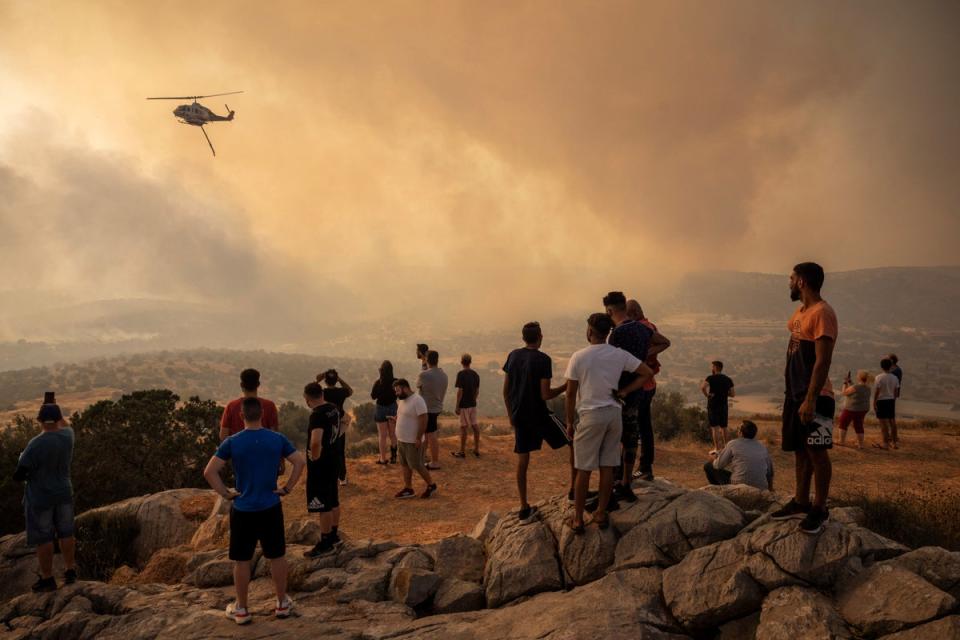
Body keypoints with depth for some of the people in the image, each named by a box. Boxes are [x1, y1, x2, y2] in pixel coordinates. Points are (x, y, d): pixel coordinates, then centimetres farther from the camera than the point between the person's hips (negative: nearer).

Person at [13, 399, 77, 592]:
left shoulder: (35, 444, -23)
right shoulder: (67, 436, -9)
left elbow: (18, 476, -19)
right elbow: (65, 425, 19)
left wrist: (28, 476, 3)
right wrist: (53, 407, 29)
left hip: (40, 498, -5)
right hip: (64, 494, 5)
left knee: (43, 538, 7)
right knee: (65, 533, 18)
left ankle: (47, 579, 17)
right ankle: (70, 571, 28)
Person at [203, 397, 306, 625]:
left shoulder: (232, 442, -10)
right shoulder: (277, 439, -5)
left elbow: (209, 472, -14)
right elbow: (300, 462, -5)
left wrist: (226, 493, -4)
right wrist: (288, 488, 1)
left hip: (243, 510, -1)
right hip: (271, 508, 2)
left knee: (242, 560, 11)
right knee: (277, 556, 15)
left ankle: (241, 609, 21)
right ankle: (282, 603, 26)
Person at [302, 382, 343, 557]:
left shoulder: (317, 414, -24)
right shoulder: (334, 408, 4)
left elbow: (315, 442, -38)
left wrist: (315, 456, -20)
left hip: (320, 464, -9)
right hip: (334, 461, 9)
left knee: (323, 505, 0)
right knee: (333, 500, 20)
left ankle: (325, 543, 8)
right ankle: (333, 535, 33)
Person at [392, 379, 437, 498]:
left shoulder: (417, 400, -20)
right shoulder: (402, 401, 9)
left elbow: (423, 420, -22)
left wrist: (419, 438, -23)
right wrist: (399, 437, 18)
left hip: (412, 441, -9)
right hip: (401, 440, 9)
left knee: (417, 466, -2)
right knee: (404, 465, 11)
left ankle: (431, 485, 14)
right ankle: (408, 489, 19)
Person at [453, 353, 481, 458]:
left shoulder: (461, 374, -15)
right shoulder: (476, 374, 4)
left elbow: (460, 391, -17)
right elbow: (477, 391, 10)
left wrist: (457, 406, -12)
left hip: (464, 405, -6)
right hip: (473, 404, 6)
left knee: (463, 427, 0)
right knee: (475, 426, 11)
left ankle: (462, 451, 8)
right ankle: (476, 449, 18)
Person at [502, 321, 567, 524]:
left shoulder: (513, 356, 4)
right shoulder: (543, 359, -13)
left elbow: (505, 390, 9)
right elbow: (545, 395, -16)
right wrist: (566, 386, -1)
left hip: (519, 417, 5)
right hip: (539, 416, -5)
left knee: (522, 460, 10)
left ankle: (524, 509, 13)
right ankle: (574, 490, 12)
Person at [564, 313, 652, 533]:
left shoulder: (579, 357, -8)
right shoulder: (619, 355, 2)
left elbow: (571, 393, -5)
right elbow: (647, 373, 6)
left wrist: (569, 422, 5)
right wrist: (624, 391, 7)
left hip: (590, 416, -4)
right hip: (614, 414, 4)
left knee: (583, 470, 3)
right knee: (607, 467, 11)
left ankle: (578, 519, 9)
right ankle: (601, 514, 19)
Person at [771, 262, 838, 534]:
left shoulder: (822, 313, -15)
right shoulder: (799, 312, 15)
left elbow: (823, 361, -20)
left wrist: (810, 399, -23)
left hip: (814, 397, -9)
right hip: (794, 392, 9)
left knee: (816, 451, -2)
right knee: (800, 450, 14)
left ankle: (819, 510, 7)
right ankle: (800, 502, 23)